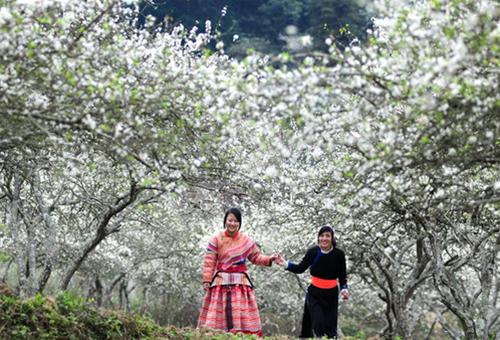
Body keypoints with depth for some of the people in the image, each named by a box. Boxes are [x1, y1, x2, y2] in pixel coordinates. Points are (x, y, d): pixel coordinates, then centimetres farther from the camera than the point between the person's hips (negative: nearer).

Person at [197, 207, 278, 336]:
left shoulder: (247, 240, 6)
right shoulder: (216, 239, -1)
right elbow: (209, 262, -3)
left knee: (242, 315, -2)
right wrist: (207, 281, -10)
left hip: (241, 282, 2)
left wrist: (270, 259, 1)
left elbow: (256, 257, 17)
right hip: (221, 282, -2)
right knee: (217, 315, -5)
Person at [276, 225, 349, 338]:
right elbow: (300, 268, -8)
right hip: (314, 293, -1)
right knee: (318, 324, -9)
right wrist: (285, 264, -22)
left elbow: (342, 276, -1)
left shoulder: (339, 254, -10)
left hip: (331, 295, 1)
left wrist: (344, 289, -15)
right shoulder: (313, 252, -12)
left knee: (330, 326, 3)